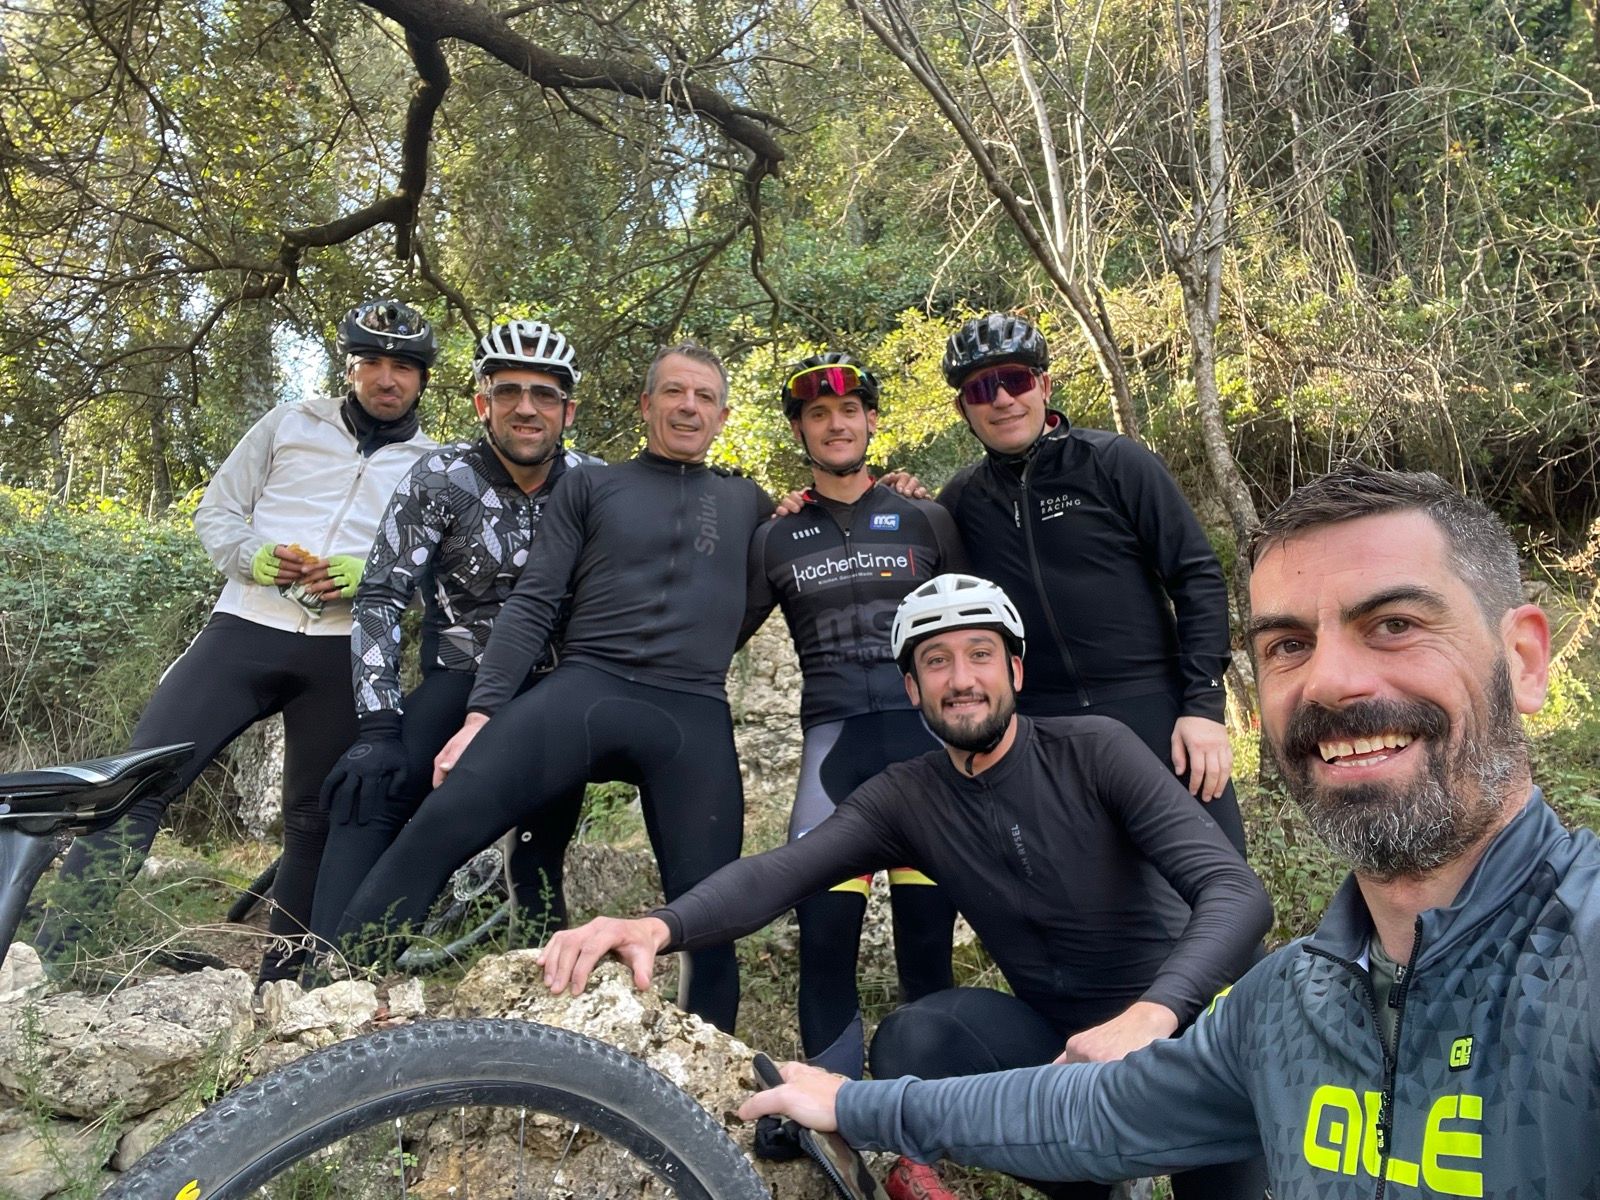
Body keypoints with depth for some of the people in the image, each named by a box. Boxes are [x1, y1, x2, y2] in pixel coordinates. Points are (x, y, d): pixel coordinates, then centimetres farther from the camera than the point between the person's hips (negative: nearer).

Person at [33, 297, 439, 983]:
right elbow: (216, 511, 12)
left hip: (343, 654, 1)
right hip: (248, 628, 0)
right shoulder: (291, 424, 12)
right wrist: (254, 556, -9)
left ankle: (278, 981, 17)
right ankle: (42, 957, -3)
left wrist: (369, 575, -11)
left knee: (314, 823, 5)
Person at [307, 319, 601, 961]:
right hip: (462, 676, -2)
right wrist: (377, 725, -28)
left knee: (545, 842, -6)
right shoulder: (443, 477, -14)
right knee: (370, 789, -25)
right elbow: (380, 598, -18)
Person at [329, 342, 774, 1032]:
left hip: (695, 720, 2)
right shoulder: (588, 488, 14)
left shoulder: (747, 503, 20)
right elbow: (531, 605, 7)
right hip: (585, 690, -1)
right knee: (442, 825, -20)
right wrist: (482, 711, -4)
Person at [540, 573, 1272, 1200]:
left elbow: (1234, 890, -22)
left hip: (1182, 1017, -3)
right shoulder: (903, 798, -5)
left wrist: (1149, 1016, -41)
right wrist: (659, 925, -42)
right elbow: (781, 871, -20)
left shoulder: (1096, 750, -14)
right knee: (911, 1040, -25)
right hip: (1059, 1036, 3)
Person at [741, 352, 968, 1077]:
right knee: (824, 932, -7)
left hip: (928, 732, 0)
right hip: (835, 739, 0)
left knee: (927, 933, 2)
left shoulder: (926, 520, 12)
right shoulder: (775, 540, 13)